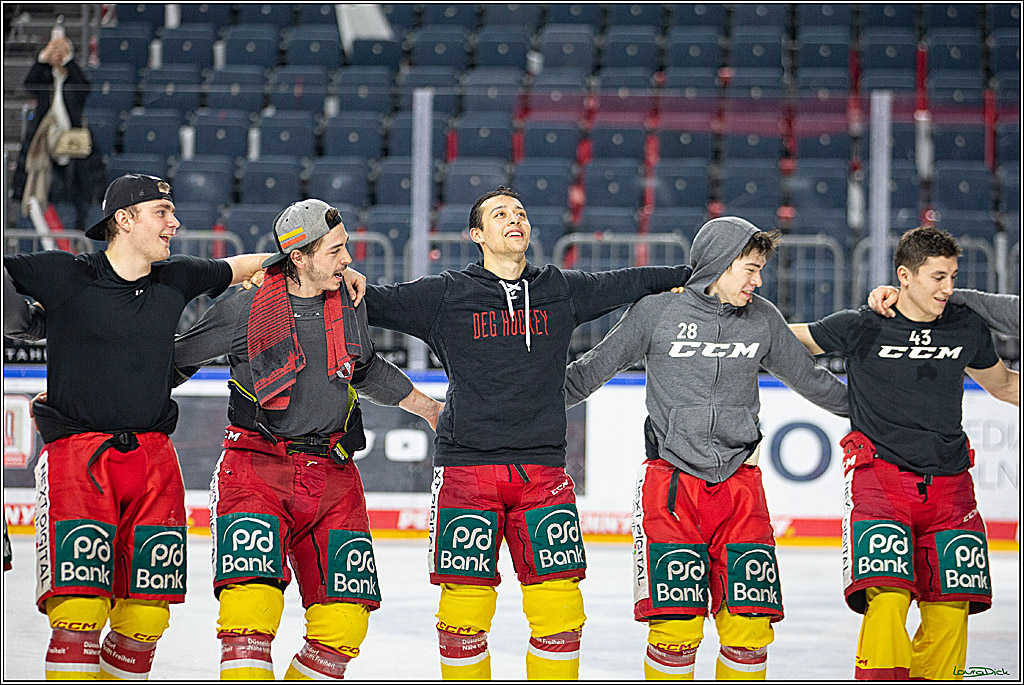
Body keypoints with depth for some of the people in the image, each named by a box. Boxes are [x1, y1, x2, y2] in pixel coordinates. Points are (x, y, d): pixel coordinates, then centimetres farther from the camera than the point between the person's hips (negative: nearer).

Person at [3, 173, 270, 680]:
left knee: (146, 616, 2)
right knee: (81, 609, -17)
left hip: (152, 456, 5)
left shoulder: (176, 279, 9)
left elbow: (239, 268, 24)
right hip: (77, 452, -5)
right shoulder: (65, 276, -5)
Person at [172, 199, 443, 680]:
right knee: (252, 602, -23)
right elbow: (174, 360, 3)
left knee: (345, 621, -4)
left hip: (331, 475, 5)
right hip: (255, 466, -5)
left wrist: (428, 408, 36)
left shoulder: (349, 303, 7)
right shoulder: (244, 310, -7)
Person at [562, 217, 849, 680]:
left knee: (750, 626, -5)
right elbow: (591, 371, 6)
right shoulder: (656, 312, -1)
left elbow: (808, 378, 23)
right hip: (670, 482, -3)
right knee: (675, 627, -12)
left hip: (739, 483, 3)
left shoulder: (763, 319, 8)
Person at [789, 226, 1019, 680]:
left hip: (948, 484, 4)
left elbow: (1003, 385, 27)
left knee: (951, 606, -2)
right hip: (878, 472, -4)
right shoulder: (861, 328, -2)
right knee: (888, 596, -21)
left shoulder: (966, 328, 8)